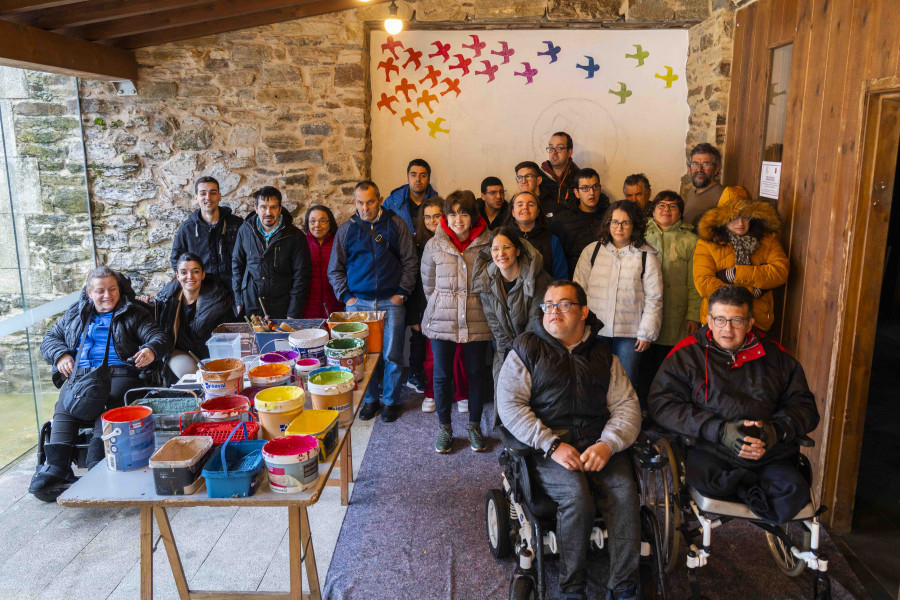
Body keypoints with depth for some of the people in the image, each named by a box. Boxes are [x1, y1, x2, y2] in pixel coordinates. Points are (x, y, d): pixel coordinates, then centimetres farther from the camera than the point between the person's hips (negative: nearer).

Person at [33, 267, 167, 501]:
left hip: (119, 374, -3)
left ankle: (96, 466, -46)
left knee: (108, 407, -34)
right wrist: (60, 355, 7)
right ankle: (56, 467, -38)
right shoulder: (75, 314, 27)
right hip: (80, 375, 3)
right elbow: (49, 338, 30)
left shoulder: (133, 313, 17)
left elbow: (158, 337, 6)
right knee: (65, 407, -29)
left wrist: (151, 349, -19)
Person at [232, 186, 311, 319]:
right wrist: (238, 300, 5)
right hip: (250, 306, 2)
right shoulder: (245, 230, 3)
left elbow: (301, 275, -5)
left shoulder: (294, 236, -6)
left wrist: (293, 314, -10)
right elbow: (237, 265, 13)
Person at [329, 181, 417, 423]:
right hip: (358, 303, 1)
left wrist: (402, 293, -3)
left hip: (391, 302, -1)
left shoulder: (396, 224, 3)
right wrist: (346, 296, 1)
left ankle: (391, 401, 19)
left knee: (392, 355, 2)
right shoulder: (346, 229, 6)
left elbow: (410, 262, 5)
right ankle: (370, 400, 24)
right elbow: (335, 269, 11)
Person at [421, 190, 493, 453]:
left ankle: (474, 426, 28)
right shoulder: (434, 245, -1)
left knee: (477, 373, 10)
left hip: (477, 321, 0)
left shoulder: (488, 243, -4)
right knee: (442, 374, 8)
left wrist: (478, 307, 8)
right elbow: (428, 284, 10)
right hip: (441, 321, 1)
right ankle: (444, 428, 25)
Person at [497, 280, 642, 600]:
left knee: (625, 491, -24)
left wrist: (608, 444, -12)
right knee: (577, 495, -28)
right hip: (547, 447, -3)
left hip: (599, 444, 3)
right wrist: (553, 445, -14)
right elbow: (510, 406, -4)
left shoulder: (603, 355, 16)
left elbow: (627, 405, 9)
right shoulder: (526, 349, 7)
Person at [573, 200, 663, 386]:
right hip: (595, 330, 1)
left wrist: (647, 333, -1)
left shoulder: (647, 256, 5)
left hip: (630, 333, -1)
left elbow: (654, 298, 4)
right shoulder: (591, 251, 8)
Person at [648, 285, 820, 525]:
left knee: (793, 492, -26)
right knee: (705, 477, -33)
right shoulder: (688, 354, 8)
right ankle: (751, 485, -5)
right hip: (710, 450, -2)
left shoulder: (774, 355, 18)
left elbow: (804, 405, 18)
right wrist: (720, 431, -13)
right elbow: (663, 404, -3)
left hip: (770, 453, 2)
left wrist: (777, 429, -5)